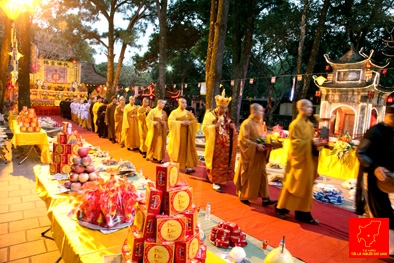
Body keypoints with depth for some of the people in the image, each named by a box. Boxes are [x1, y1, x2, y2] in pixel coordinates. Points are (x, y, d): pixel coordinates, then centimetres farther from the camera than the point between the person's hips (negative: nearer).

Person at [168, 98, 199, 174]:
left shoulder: (188, 113, 11)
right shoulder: (174, 112, 0)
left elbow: (195, 121, 5)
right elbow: (171, 121, -14)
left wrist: (189, 122, -14)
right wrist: (181, 122, -22)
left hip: (187, 133, 3)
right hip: (178, 133, -3)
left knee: (188, 149, -2)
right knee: (177, 149, 3)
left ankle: (189, 167, -2)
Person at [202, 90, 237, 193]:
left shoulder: (225, 116, 12)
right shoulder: (210, 115, -8)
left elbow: (229, 129, 21)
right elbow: (205, 128, -16)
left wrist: (231, 126, -1)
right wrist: (216, 125, -24)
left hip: (225, 144, 6)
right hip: (215, 144, -6)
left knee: (224, 162, 13)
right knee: (216, 163, -2)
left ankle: (221, 179, 29)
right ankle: (215, 183, 5)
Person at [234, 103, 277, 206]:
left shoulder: (260, 123, 9)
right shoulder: (247, 123, -16)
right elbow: (243, 140, -19)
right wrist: (256, 146, -23)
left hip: (259, 155, 8)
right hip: (250, 154, -8)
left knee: (262, 175, 8)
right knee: (247, 176, 5)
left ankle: (265, 198, 15)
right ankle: (243, 196, 21)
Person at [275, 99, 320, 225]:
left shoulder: (310, 125, 11)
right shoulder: (295, 124, -13)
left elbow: (310, 140, 17)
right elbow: (295, 143, -17)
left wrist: (315, 143, -2)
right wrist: (311, 143, -20)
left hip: (308, 159, 8)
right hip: (298, 158, -7)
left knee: (306, 185, 9)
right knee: (292, 184, 2)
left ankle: (303, 213, 17)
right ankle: (281, 208, 19)